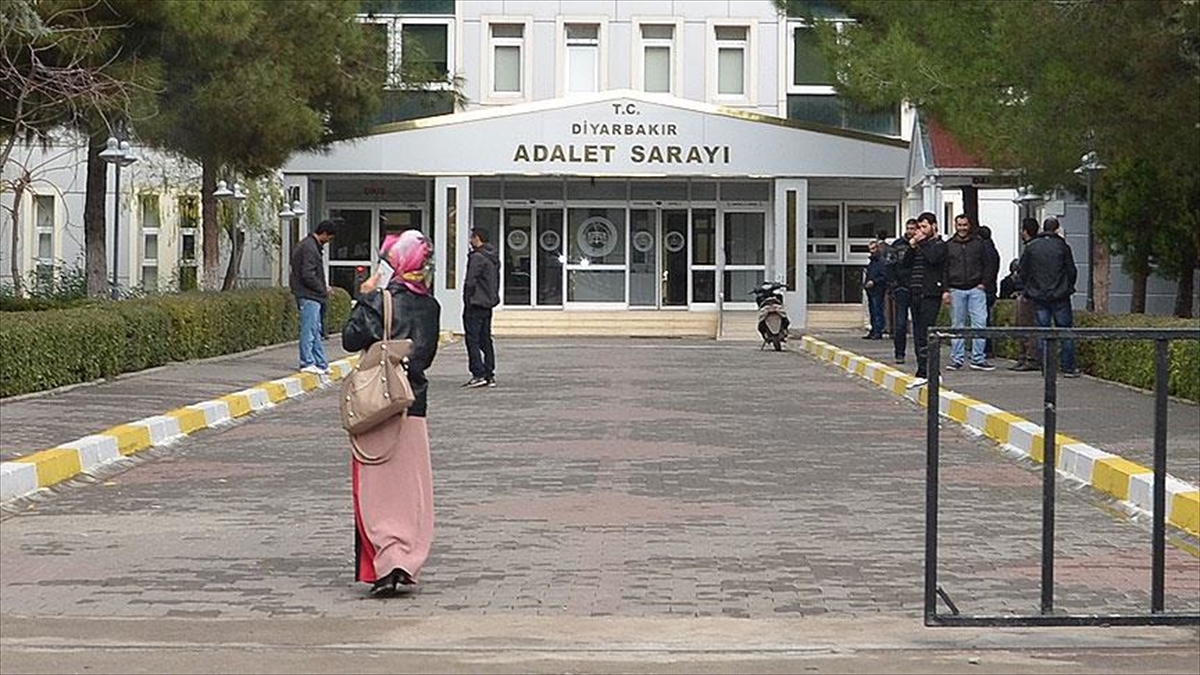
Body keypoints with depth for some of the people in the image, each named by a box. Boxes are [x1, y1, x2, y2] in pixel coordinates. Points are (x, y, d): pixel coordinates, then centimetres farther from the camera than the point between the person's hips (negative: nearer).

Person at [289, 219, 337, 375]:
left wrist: (323, 286, 12)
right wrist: (323, 289, -10)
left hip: (313, 296, 11)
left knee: (317, 331, 13)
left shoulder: (311, 245, 17)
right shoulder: (309, 248, -17)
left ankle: (321, 363, 18)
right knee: (309, 330, -6)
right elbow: (308, 276, -21)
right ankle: (307, 363, -3)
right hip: (309, 296, -11)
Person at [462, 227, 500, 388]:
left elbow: (470, 282, -17)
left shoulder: (477, 257, -14)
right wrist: (492, 298, 18)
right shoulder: (494, 258, 15)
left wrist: (466, 303, -11)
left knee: (472, 340, -6)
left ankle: (478, 374, -11)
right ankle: (489, 375, 11)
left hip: (476, 304, -9)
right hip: (488, 305, 9)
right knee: (485, 340, 11)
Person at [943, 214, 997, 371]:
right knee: (957, 325, 4)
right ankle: (957, 359, 9)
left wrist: (983, 283, -1)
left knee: (979, 323, -6)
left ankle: (978, 359, -2)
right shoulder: (949, 245, 9)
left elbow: (987, 265, 11)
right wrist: (945, 290, 0)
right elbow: (944, 269, 8)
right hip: (956, 290, 1)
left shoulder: (978, 243, 7)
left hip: (976, 289, -1)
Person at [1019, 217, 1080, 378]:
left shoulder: (1031, 247, 1)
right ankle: (1068, 368, 3)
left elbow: (1021, 271, 4)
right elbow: (1072, 271, 0)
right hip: (1060, 297, -1)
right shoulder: (1062, 246, -3)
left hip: (1038, 296, 2)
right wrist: (1068, 288, 17)